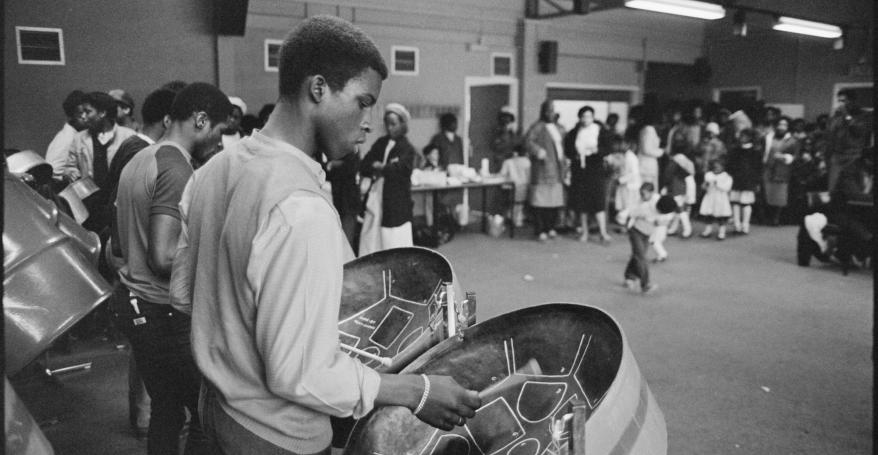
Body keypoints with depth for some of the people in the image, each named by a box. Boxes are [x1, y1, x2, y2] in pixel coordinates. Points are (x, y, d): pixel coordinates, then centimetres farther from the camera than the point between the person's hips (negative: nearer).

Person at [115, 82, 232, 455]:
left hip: (136, 308, 9)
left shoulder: (139, 160, 10)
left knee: (167, 411, 18)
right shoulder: (177, 170, -19)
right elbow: (164, 257, -25)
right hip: (168, 315, -9)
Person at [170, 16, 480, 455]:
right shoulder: (301, 209, -31)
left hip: (219, 402, 8)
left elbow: (183, 290, 7)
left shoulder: (215, 168, -3)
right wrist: (418, 392, -21)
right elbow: (298, 375, -29)